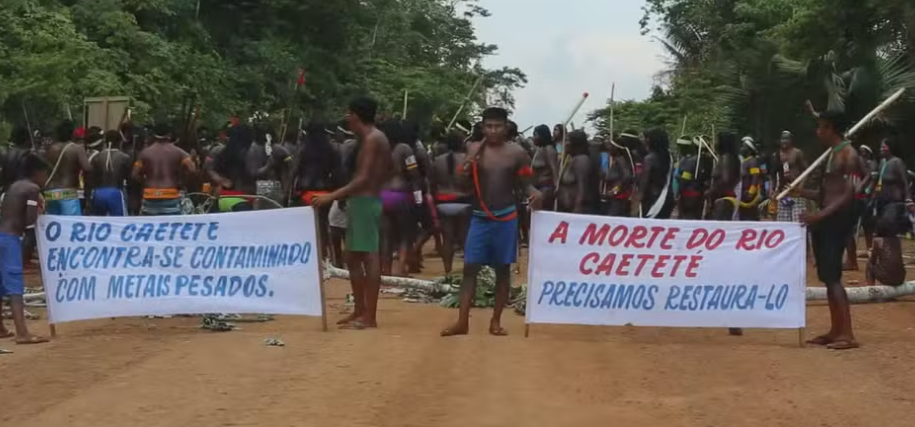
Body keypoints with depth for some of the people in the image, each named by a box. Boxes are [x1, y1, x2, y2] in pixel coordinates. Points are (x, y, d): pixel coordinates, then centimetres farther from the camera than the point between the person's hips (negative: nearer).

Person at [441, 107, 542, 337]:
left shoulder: (516, 153, -3)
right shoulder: (475, 150, 0)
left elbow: (525, 183, 2)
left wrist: (534, 192, -19)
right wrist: (466, 168, -21)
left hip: (506, 217, -1)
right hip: (480, 217, 1)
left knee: (503, 269, 6)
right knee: (470, 268, -1)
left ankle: (496, 321, 16)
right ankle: (462, 321, 2)